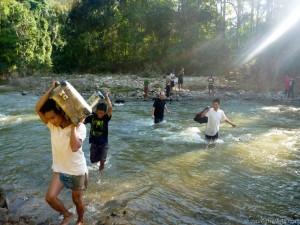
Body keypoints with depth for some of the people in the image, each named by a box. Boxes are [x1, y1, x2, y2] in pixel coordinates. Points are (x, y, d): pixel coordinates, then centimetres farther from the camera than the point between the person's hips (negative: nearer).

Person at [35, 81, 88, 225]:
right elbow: (38, 109, -17)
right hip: (59, 170, 4)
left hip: (77, 171, -4)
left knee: (77, 199, 14)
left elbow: (74, 147, -34)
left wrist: (73, 126, -29)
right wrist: (51, 89, -21)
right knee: (50, 197, -4)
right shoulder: (52, 125, -6)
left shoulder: (80, 127, -21)